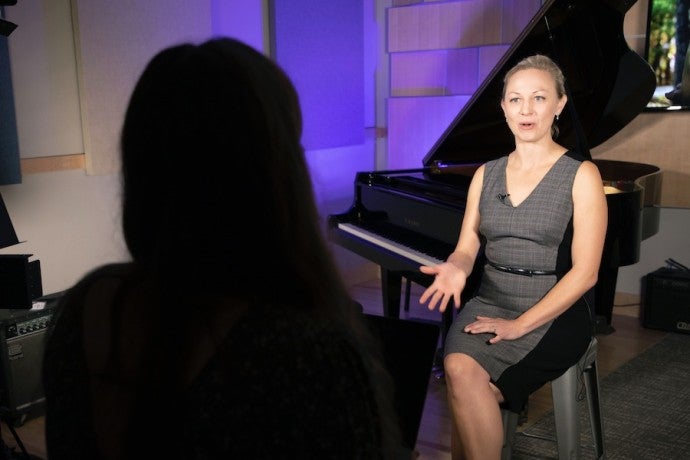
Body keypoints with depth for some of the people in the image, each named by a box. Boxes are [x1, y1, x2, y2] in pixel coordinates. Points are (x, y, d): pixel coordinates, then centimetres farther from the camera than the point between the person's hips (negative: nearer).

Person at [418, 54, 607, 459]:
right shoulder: (486, 174, 11)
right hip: (489, 303, 4)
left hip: (553, 314, -4)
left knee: (467, 382, -28)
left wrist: (520, 325, -17)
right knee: (459, 369, -29)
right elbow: (468, 248, 8)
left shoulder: (581, 175, -4)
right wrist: (456, 269, -17)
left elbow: (585, 273, -10)